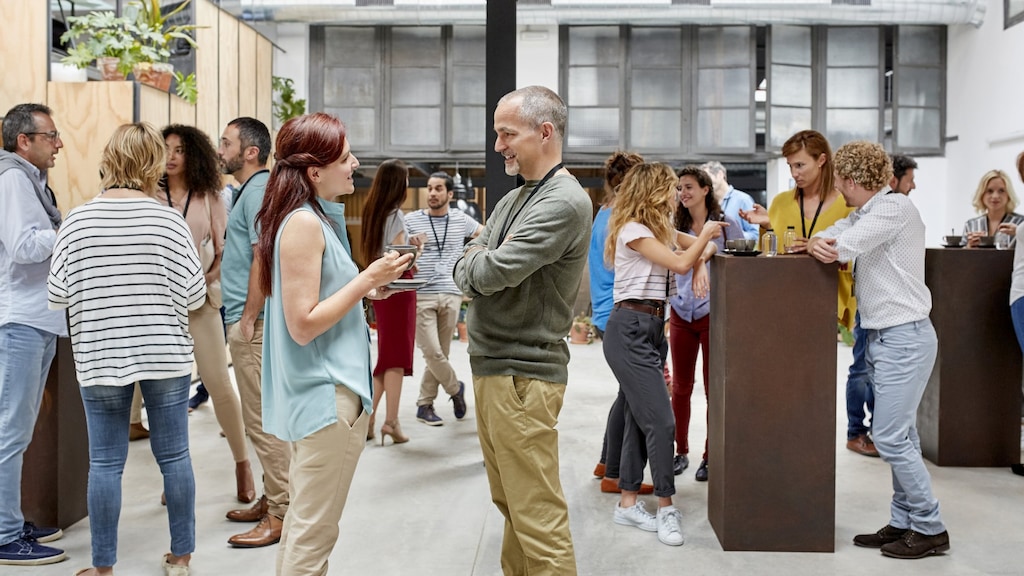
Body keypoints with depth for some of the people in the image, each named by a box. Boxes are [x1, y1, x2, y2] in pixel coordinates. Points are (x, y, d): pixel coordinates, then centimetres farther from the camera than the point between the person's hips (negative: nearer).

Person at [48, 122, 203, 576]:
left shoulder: (77, 222, -5)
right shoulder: (170, 222, -9)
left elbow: (57, 295, -2)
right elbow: (194, 296, -6)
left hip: (99, 359, 1)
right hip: (165, 355, 0)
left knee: (105, 463, 8)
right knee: (174, 456, 9)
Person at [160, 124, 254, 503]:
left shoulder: (209, 198, 4)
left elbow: (224, 248, 4)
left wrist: (210, 278, -10)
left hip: (201, 299, 0)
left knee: (219, 384, -1)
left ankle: (242, 465, 13)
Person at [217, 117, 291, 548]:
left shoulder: (259, 190, -13)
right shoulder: (249, 190, 19)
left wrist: (248, 318, -20)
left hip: (253, 323, -11)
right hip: (246, 319, 11)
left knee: (263, 420, -6)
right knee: (262, 418, 16)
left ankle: (280, 513, 0)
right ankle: (272, 499, 26)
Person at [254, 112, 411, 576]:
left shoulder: (315, 217, 11)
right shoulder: (305, 224, -18)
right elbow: (302, 325, -22)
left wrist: (363, 286, 10)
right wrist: (365, 280, -17)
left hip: (315, 391, 10)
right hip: (328, 394, -10)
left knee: (303, 522, 19)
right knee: (314, 533, 1)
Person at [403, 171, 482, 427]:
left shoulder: (461, 219, 8)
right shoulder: (411, 220, 2)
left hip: (451, 295, 3)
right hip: (421, 295, -2)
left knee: (440, 353, 6)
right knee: (432, 352, -8)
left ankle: (425, 405, 18)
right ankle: (456, 388, 18)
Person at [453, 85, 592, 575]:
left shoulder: (565, 202, -15)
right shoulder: (513, 199, 15)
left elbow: (493, 271, -22)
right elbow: (464, 272, 11)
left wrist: (475, 262, 0)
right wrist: (480, 265, -10)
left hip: (522, 374, -9)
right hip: (490, 368, 9)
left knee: (538, 519, -4)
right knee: (510, 505, 19)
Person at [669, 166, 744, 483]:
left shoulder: (726, 224, -3)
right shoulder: (678, 226, 9)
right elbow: (677, 265, 13)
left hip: (713, 312, -4)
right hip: (681, 312, 4)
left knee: (714, 388, 4)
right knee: (681, 387, 9)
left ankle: (710, 456, 14)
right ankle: (681, 451, 22)